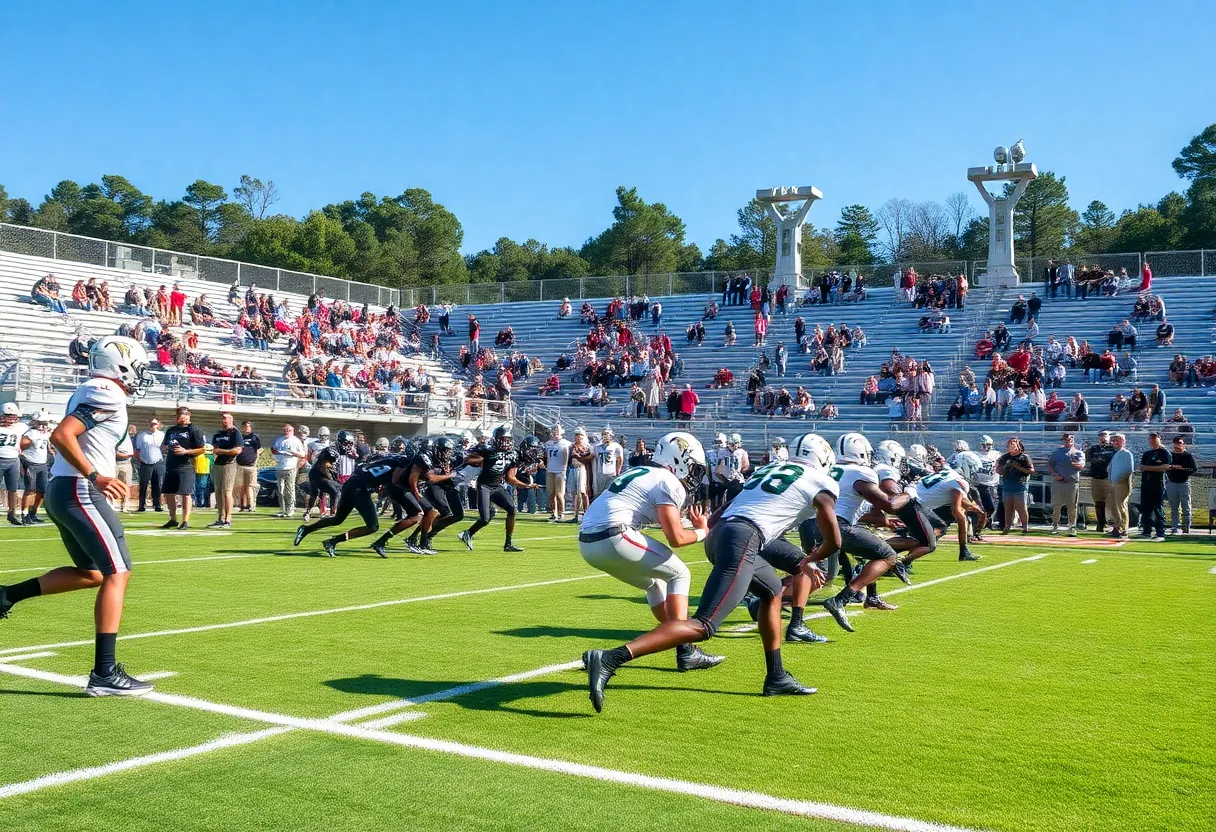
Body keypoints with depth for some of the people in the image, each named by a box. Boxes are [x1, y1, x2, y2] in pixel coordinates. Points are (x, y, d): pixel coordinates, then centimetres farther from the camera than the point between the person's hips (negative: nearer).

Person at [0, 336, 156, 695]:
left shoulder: (90, 392, 18)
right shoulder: (107, 394, -13)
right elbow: (61, 436, -23)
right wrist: (95, 477, -21)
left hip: (61, 490, 10)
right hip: (78, 492, -10)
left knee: (92, 573, 20)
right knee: (117, 573, -10)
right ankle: (105, 673, -11)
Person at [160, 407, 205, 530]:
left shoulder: (194, 430, -2)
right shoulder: (171, 430, 19)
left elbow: (203, 449, -7)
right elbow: (162, 447, 27)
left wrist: (186, 451, -15)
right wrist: (165, 449, 3)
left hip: (185, 466, -7)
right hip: (170, 466, 7)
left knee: (185, 494, -8)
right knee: (168, 493, 10)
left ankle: (185, 522, -3)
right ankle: (173, 520, 22)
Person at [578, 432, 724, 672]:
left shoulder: (640, 473, 25)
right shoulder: (668, 483, -1)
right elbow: (676, 538, -7)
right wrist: (703, 532, 12)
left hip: (588, 542, 9)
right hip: (613, 538, -9)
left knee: (654, 583, 25)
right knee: (679, 575, 7)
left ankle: (681, 641, 25)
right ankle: (685, 651, 1)